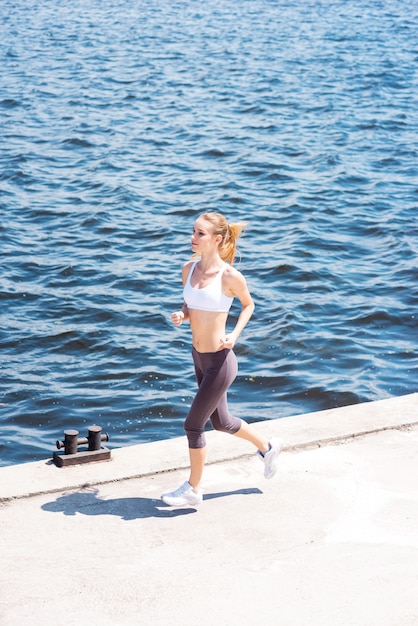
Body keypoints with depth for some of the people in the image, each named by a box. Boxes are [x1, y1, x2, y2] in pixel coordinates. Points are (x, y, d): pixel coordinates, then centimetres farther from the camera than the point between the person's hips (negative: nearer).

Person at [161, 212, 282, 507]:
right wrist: (180, 316, -8)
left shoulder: (230, 276, -18)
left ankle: (193, 489, 21)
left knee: (193, 424, 1)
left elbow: (248, 304, 0)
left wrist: (234, 335, -13)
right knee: (221, 422, 22)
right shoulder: (189, 269, -1)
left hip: (219, 360, -7)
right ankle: (267, 446, 48)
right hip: (199, 357, 7)